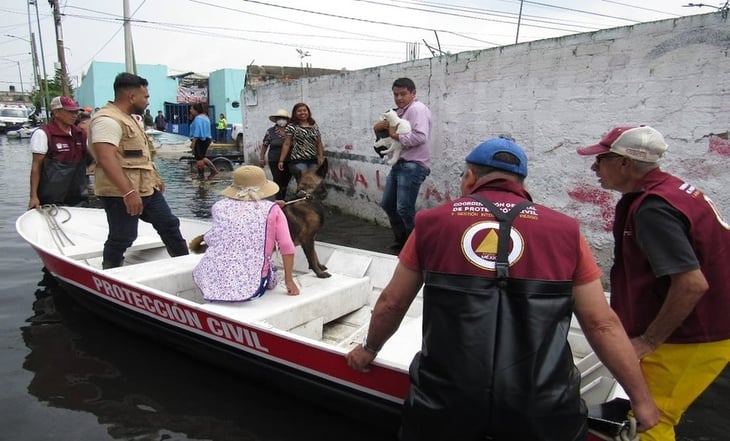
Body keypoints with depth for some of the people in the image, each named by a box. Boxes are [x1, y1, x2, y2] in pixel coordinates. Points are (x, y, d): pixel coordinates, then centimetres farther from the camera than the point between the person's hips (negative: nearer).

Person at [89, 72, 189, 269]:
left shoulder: (130, 118, 16)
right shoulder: (107, 120, -18)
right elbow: (106, 159, -28)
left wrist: (155, 178, 26)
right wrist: (128, 192, -33)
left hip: (146, 189, 10)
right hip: (121, 193, -10)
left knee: (169, 225, 14)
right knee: (122, 239, 0)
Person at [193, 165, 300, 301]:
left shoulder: (218, 206, 8)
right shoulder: (271, 210, 1)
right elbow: (287, 247, -5)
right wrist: (289, 281, 5)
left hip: (211, 284, 3)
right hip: (250, 287, -2)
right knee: (271, 272, 32)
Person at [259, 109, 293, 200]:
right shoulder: (270, 131, 1)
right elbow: (265, 145, 6)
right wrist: (262, 158, 3)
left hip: (289, 161, 2)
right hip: (275, 161, -2)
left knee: (286, 181, 10)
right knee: (278, 181, -6)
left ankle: (283, 198, 26)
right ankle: (279, 201, -1)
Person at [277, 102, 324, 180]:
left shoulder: (314, 125, 13)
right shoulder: (291, 127, 1)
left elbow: (319, 144, 16)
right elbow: (286, 144, -1)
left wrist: (321, 157, 6)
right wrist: (281, 160, -5)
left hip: (314, 161, 4)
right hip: (299, 161, -4)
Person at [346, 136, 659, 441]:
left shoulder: (432, 223, 2)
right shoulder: (565, 232, 1)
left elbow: (391, 304, 11)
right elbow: (602, 325, 4)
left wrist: (369, 349, 29)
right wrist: (642, 400, 18)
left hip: (445, 402, 0)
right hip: (540, 407, 1)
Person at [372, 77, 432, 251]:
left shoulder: (417, 109, -11)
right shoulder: (399, 111, 18)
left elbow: (420, 136, -25)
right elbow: (385, 131, 19)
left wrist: (396, 136, -14)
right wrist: (379, 126, -3)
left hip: (413, 166, -10)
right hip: (399, 164, 10)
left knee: (404, 209, -11)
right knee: (388, 204, 16)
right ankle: (401, 240, 29)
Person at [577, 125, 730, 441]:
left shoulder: (652, 208, -24)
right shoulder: (671, 188, 7)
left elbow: (692, 283, -30)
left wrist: (649, 340, -19)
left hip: (692, 340, -10)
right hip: (703, 327, 10)